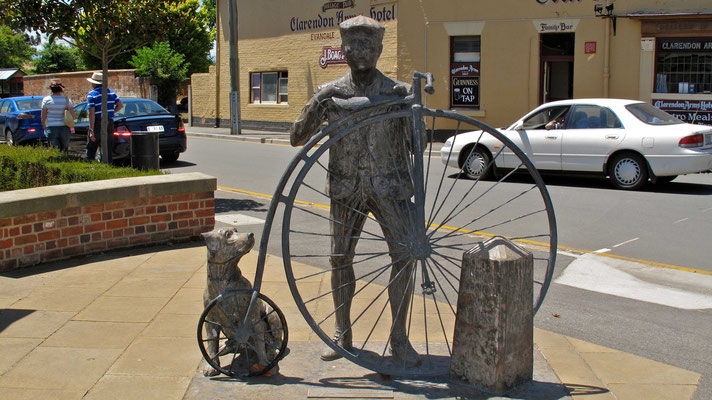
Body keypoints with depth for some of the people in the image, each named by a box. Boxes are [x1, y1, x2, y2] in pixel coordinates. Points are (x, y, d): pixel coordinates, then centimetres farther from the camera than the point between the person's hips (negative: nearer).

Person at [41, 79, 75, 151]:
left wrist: (45, 128, 15)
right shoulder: (66, 99, 0)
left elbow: (43, 117, 1)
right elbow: (74, 117, -5)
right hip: (64, 129, 1)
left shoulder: (46, 99, -1)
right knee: (64, 151, 13)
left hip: (51, 129, -1)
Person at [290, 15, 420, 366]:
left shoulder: (398, 92, 2)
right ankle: (342, 335, 20)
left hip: (390, 186, -1)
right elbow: (297, 138, 4)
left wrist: (408, 109, -16)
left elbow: (415, 145, 1)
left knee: (404, 256, -10)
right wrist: (317, 109, -13)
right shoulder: (330, 94, 5)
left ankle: (399, 338, 3)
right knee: (340, 259, 3)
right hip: (346, 188, 1)